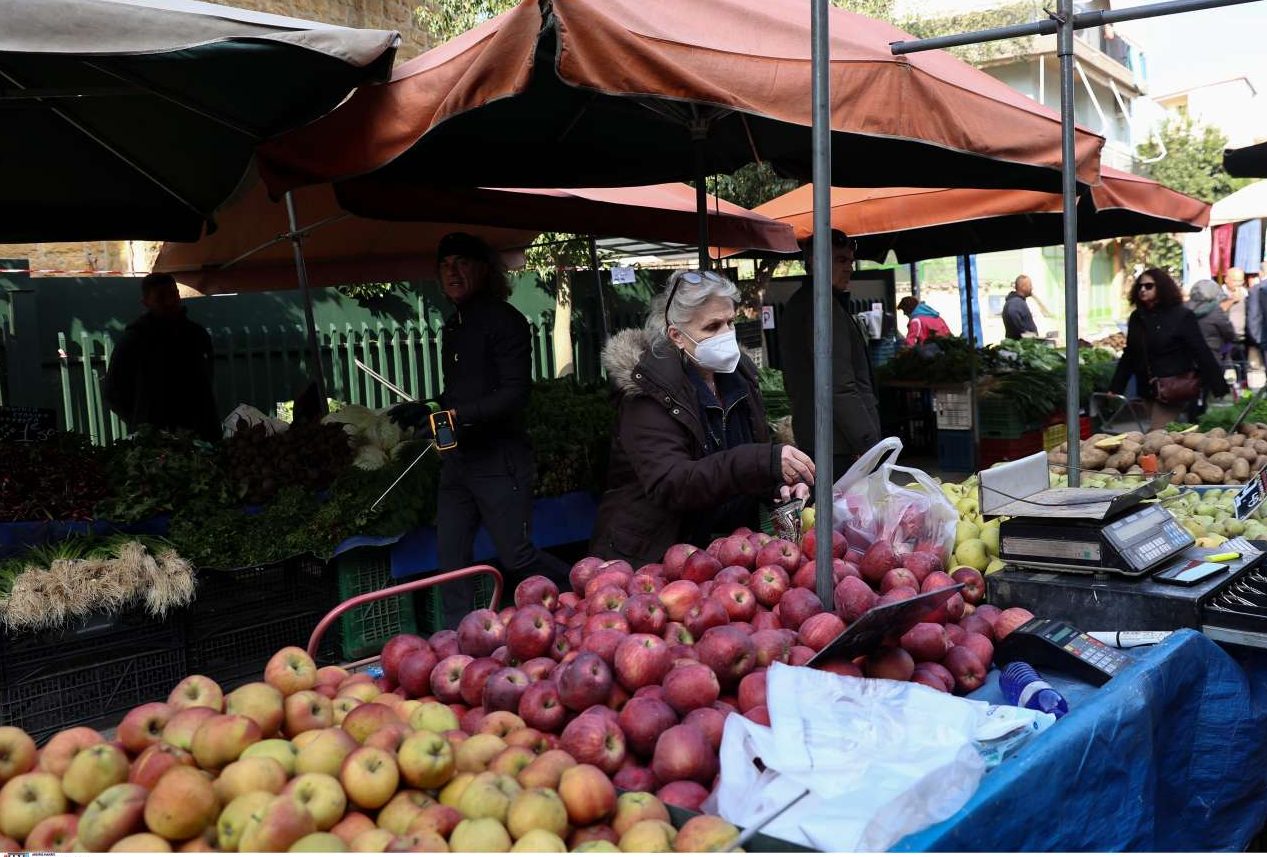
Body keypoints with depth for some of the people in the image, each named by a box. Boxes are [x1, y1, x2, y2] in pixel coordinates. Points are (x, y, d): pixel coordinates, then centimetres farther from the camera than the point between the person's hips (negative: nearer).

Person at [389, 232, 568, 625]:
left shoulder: (504, 320, -9)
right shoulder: (453, 327, 16)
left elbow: (515, 394, -18)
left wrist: (459, 415, -24)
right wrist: (426, 411, 7)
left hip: (499, 459, -8)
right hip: (458, 460, 8)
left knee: (516, 557, -4)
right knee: (451, 557, 7)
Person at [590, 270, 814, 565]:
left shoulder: (738, 375, 8)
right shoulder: (649, 392, -14)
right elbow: (668, 485, -27)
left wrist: (779, 482, -9)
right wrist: (765, 463, -36)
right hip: (651, 559, -6)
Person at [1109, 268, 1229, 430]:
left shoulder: (1182, 316, -7)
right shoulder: (1137, 318, 9)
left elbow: (1201, 353, -10)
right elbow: (1129, 356, 15)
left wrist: (1219, 388, -15)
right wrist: (1114, 388, 11)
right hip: (1147, 392, 6)